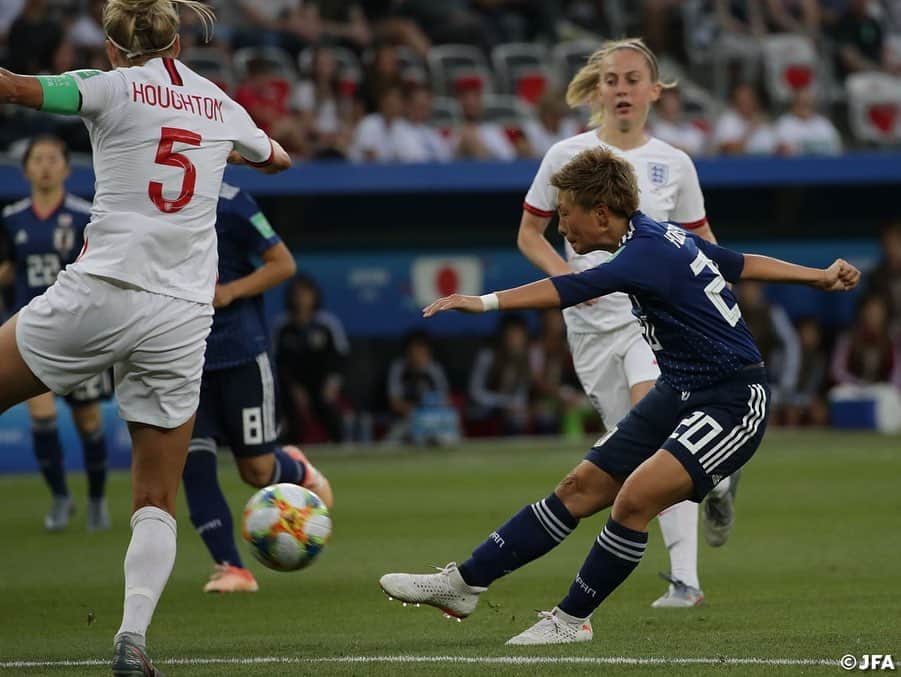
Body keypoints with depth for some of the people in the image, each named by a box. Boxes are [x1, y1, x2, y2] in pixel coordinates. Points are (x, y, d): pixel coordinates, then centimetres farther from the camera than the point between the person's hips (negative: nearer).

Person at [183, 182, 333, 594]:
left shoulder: (228, 205, -11)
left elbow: (283, 264, -8)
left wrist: (229, 292, -21)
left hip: (241, 354, -4)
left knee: (257, 471, 1)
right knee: (193, 465, -8)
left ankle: (298, 471, 37)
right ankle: (230, 568, 0)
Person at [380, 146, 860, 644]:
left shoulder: (649, 253, -23)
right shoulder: (662, 236, 6)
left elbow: (573, 289, -39)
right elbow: (741, 264, 17)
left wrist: (486, 302, -48)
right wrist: (819, 277, 29)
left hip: (734, 403, -10)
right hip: (679, 394, 10)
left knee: (635, 497, -24)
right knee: (581, 488, 5)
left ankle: (571, 620, -8)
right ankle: (465, 584, 6)